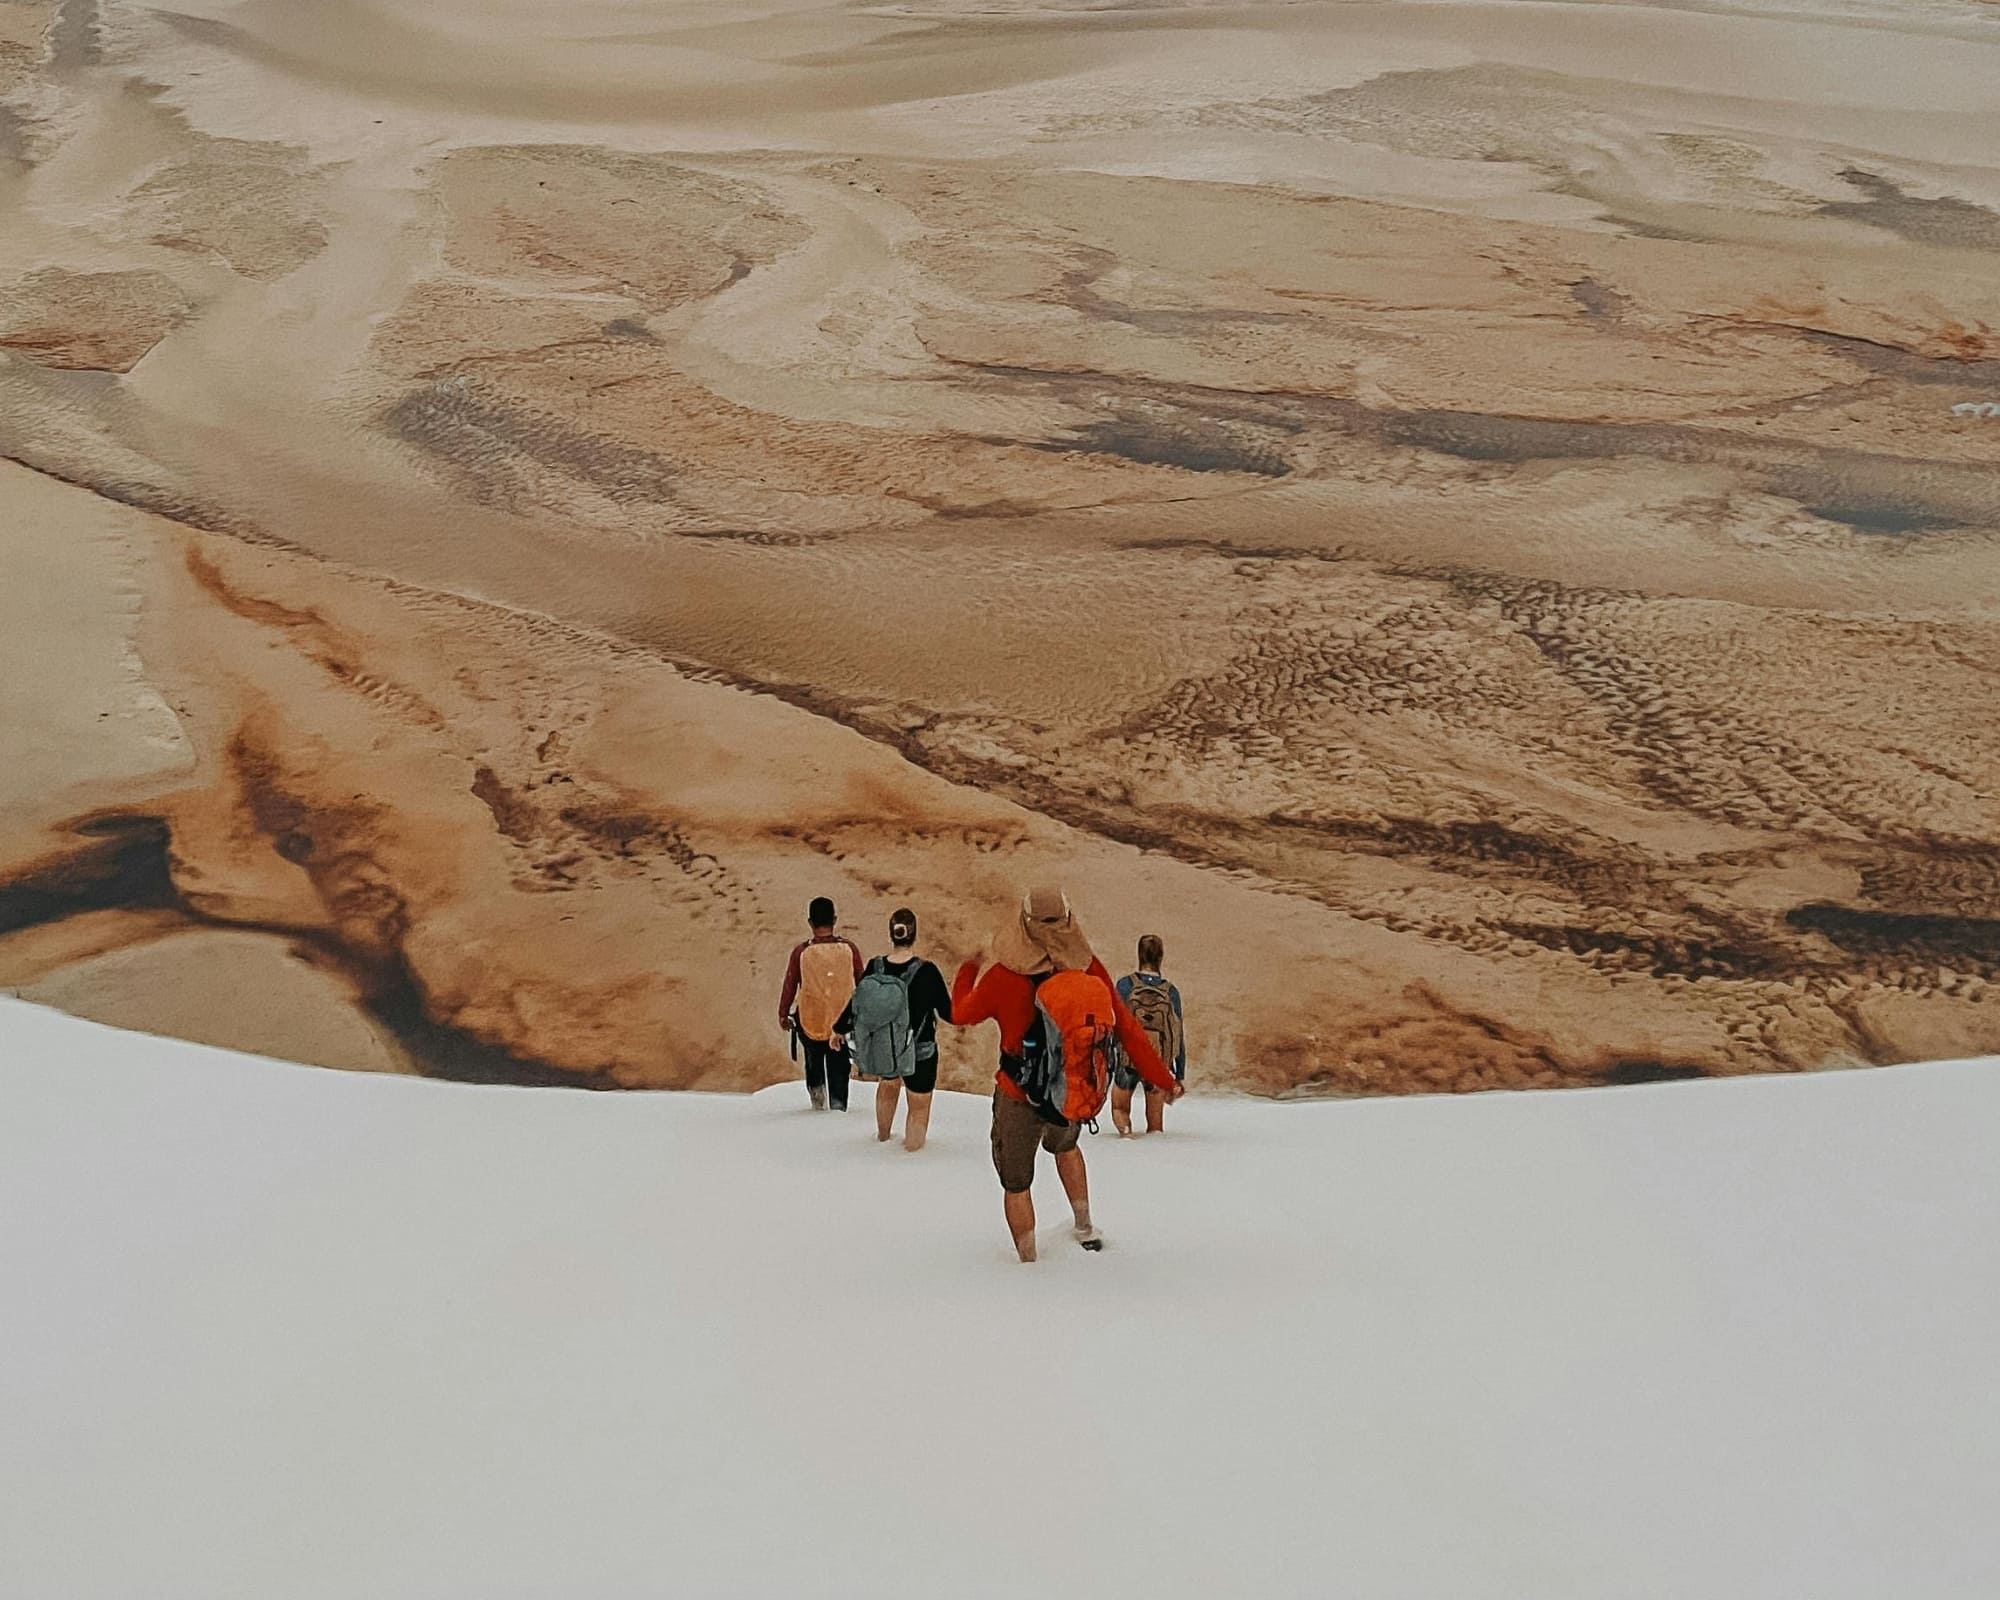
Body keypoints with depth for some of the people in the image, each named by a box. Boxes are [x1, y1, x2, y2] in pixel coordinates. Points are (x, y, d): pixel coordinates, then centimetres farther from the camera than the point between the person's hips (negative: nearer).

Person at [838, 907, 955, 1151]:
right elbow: (949, 1014, -16)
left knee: (888, 1082, 36)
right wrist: (949, 997, 7)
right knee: (919, 1105, 18)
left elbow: (856, 1003, 0)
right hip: (919, 1056, -5)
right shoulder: (926, 972, -25)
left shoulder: (874, 968, -15)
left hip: (880, 1052, 5)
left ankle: (883, 1134, 55)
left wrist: (840, 1030, 19)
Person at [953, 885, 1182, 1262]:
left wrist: (966, 974, 18)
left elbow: (962, 1014, -2)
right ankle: (1085, 1227, 38)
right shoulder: (1088, 969, -15)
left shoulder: (1004, 977, -22)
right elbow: (1126, 1028, -9)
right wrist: (1162, 1079, 2)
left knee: (1016, 1182, 17)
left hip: (1019, 1097, -3)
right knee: (1064, 1144, 36)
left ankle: (1028, 1261, 25)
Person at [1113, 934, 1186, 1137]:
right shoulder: (1170, 992, -3)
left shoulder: (1125, 985, -8)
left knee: (1120, 1108, 19)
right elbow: (1179, 1037, 1)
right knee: (1155, 1119, 18)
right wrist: (1180, 1076, 8)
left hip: (1127, 1060, -1)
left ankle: (1125, 1129, -11)